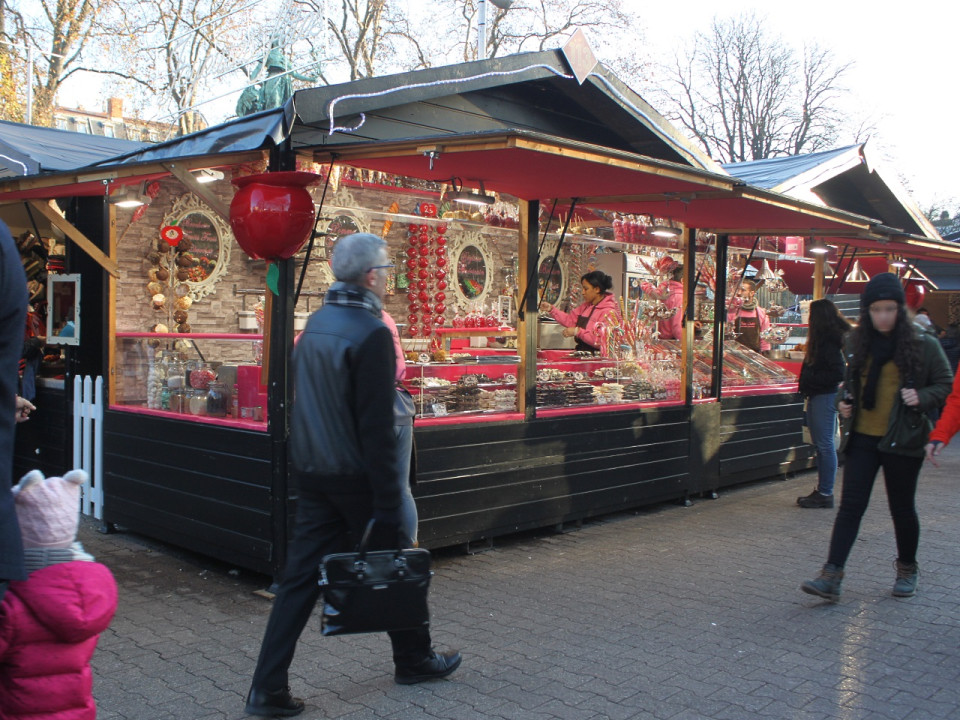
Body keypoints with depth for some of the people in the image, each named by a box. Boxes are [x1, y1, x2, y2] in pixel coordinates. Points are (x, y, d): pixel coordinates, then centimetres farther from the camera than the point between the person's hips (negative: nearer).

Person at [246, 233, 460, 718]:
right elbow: (376, 426, -20)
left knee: (300, 577, 8)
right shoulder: (371, 333, -18)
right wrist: (387, 502, -17)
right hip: (356, 475, -7)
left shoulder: (315, 323, 7)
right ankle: (414, 660, 31)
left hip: (312, 473, 7)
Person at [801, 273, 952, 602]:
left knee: (902, 508, 11)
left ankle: (907, 569, 34)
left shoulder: (923, 345, -6)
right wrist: (844, 401, 2)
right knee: (850, 505, -3)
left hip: (901, 440, -3)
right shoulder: (857, 342, 6)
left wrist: (922, 397, -17)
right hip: (861, 438, 3)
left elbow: (946, 384, 1)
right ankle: (831, 577, -6)